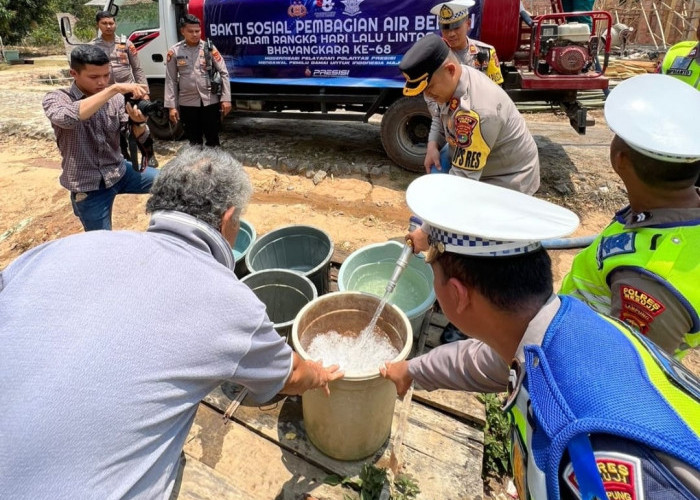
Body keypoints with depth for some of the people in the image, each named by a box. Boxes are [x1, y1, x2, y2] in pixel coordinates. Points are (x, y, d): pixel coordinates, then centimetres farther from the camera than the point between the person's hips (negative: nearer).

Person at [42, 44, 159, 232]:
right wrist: (114, 88, -41)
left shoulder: (116, 99, -3)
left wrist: (138, 122, -30)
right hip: (88, 188, -3)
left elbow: (139, 138, -5)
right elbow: (67, 117, -37)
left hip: (120, 172, 3)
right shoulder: (55, 99, -12)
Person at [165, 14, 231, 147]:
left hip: (210, 101, 0)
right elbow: (171, 80, 3)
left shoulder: (209, 48, 0)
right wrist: (172, 106, -2)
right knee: (194, 141, 10)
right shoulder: (174, 51, 0)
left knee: (212, 139, 8)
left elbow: (223, 73, 1)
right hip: (187, 103, 1)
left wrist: (226, 99, -6)